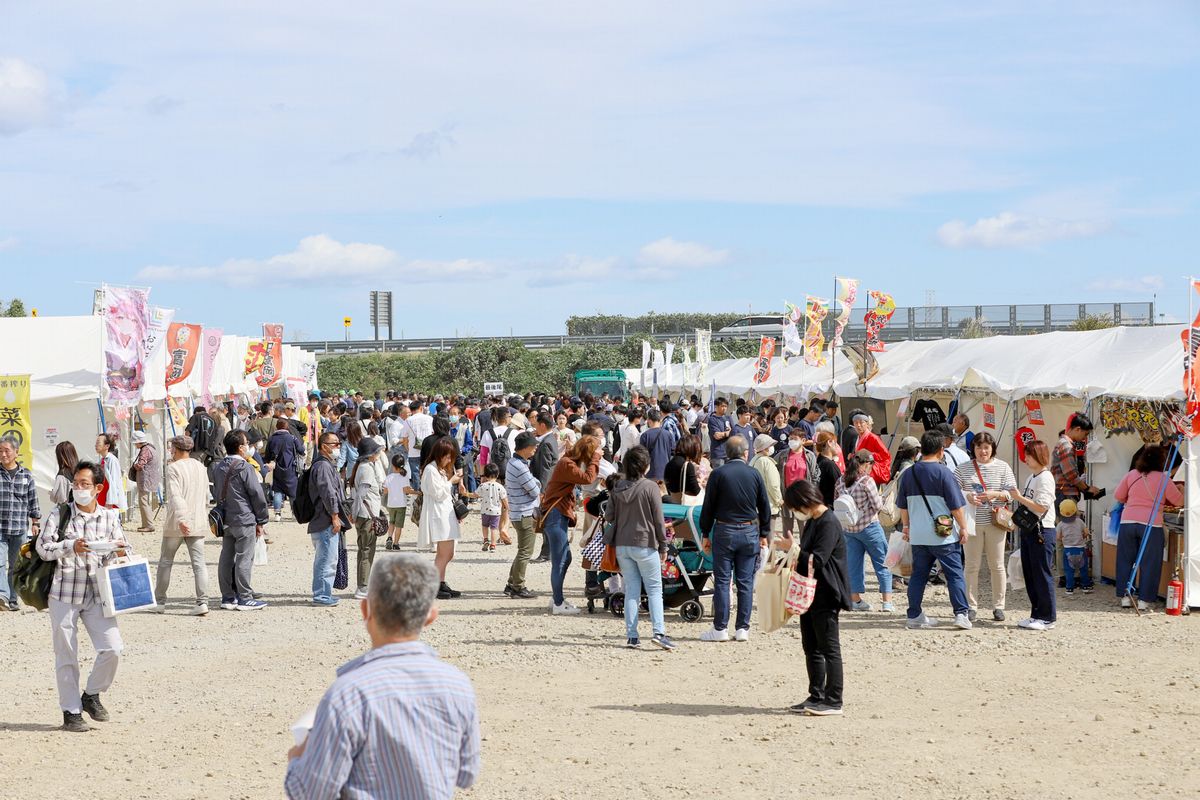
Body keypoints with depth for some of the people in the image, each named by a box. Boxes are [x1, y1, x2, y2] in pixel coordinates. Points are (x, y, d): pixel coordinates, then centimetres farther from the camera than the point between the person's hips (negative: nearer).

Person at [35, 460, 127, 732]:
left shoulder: (110, 517, 7)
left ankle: (91, 696, 16)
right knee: (66, 656, 4)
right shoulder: (60, 513, 0)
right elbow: (42, 547, -6)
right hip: (64, 594, -2)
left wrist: (121, 552, -14)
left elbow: (122, 554, 10)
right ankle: (71, 712, 17)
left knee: (113, 648, -8)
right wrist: (71, 547, -22)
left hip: (97, 595, 2)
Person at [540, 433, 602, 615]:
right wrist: (595, 459, -17)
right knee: (560, 561, -6)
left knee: (565, 559, 16)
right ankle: (558, 604, -1)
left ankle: (556, 598, 25)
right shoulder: (566, 464, -18)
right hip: (556, 514, -11)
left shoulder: (572, 462, 16)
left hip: (560, 514, 11)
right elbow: (587, 478, -26)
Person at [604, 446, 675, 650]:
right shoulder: (650, 487, -10)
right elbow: (658, 519, -7)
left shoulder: (617, 488, 2)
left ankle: (631, 635, 7)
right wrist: (663, 546, 1)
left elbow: (610, 516, 7)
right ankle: (658, 631, -8)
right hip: (645, 544, -4)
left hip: (622, 545, 4)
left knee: (631, 589, 10)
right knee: (654, 589, 4)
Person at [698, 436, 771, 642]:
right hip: (749, 532, 2)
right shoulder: (754, 475, 1)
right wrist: (764, 534, 16)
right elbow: (765, 507, 7)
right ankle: (742, 629, 6)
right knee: (746, 582, 5)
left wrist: (706, 533, 6)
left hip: (724, 532, -2)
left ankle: (720, 629, 1)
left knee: (722, 581, 2)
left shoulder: (718, 474, -4)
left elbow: (708, 506, -2)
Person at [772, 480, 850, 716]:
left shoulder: (829, 523, -17)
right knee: (811, 648, 13)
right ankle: (816, 697, 20)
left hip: (826, 596, -10)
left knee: (829, 648, -5)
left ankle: (833, 702, -2)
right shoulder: (811, 522, 14)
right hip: (810, 594, 10)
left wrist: (792, 547, -15)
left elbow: (818, 560, -23)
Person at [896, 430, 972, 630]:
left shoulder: (908, 474, 5)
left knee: (918, 575, 11)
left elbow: (902, 506, 13)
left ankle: (914, 616, 13)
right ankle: (961, 613, -2)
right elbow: (956, 506, -10)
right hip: (943, 536, -5)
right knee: (955, 574, 3)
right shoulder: (943, 473, -11)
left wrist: (906, 526, 24)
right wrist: (963, 527, 1)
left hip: (917, 536, 5)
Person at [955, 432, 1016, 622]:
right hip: (972, 522, 0)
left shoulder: (1002, 467, 4)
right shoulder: (964, 468, 6)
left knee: (997, 565, 5)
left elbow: (1011, 493, 0)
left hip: (995, 522, 0)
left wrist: (994, 494, -18)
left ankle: (998, 606, 14)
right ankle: (971, 606, 10)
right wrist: (967, 496, -17)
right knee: (972, 565, 2)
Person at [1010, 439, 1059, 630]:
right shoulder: (1031, 477, 16)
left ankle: (1047, 618, 0)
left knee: (1042, 575, -5)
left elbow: (1041, 507, -22)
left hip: (1041, 531, -10)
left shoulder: (1045, 478, -13)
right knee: (1029, 575, 13)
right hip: (1028, 530, 10)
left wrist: (1019, 498, -18)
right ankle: (1036, 615, 20)